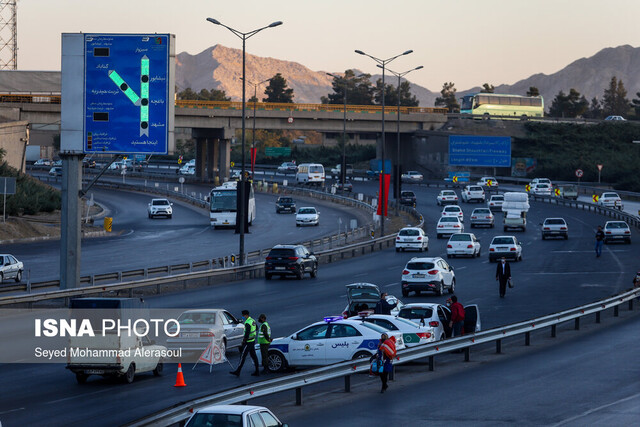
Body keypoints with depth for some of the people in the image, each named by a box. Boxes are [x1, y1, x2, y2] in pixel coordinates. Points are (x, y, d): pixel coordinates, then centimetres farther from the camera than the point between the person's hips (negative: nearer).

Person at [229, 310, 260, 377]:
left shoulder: (247, 323, -23)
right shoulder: (253, 320, 7)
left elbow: (247, 334, -27)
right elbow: (256, 329, 24)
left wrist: (244, 341, -15)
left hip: (248, 342, -9)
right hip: (253, 340, 9)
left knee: (243, 357, -2)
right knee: (254, 356, 12)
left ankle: (237, 371, 4)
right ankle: (257, 372, 13)